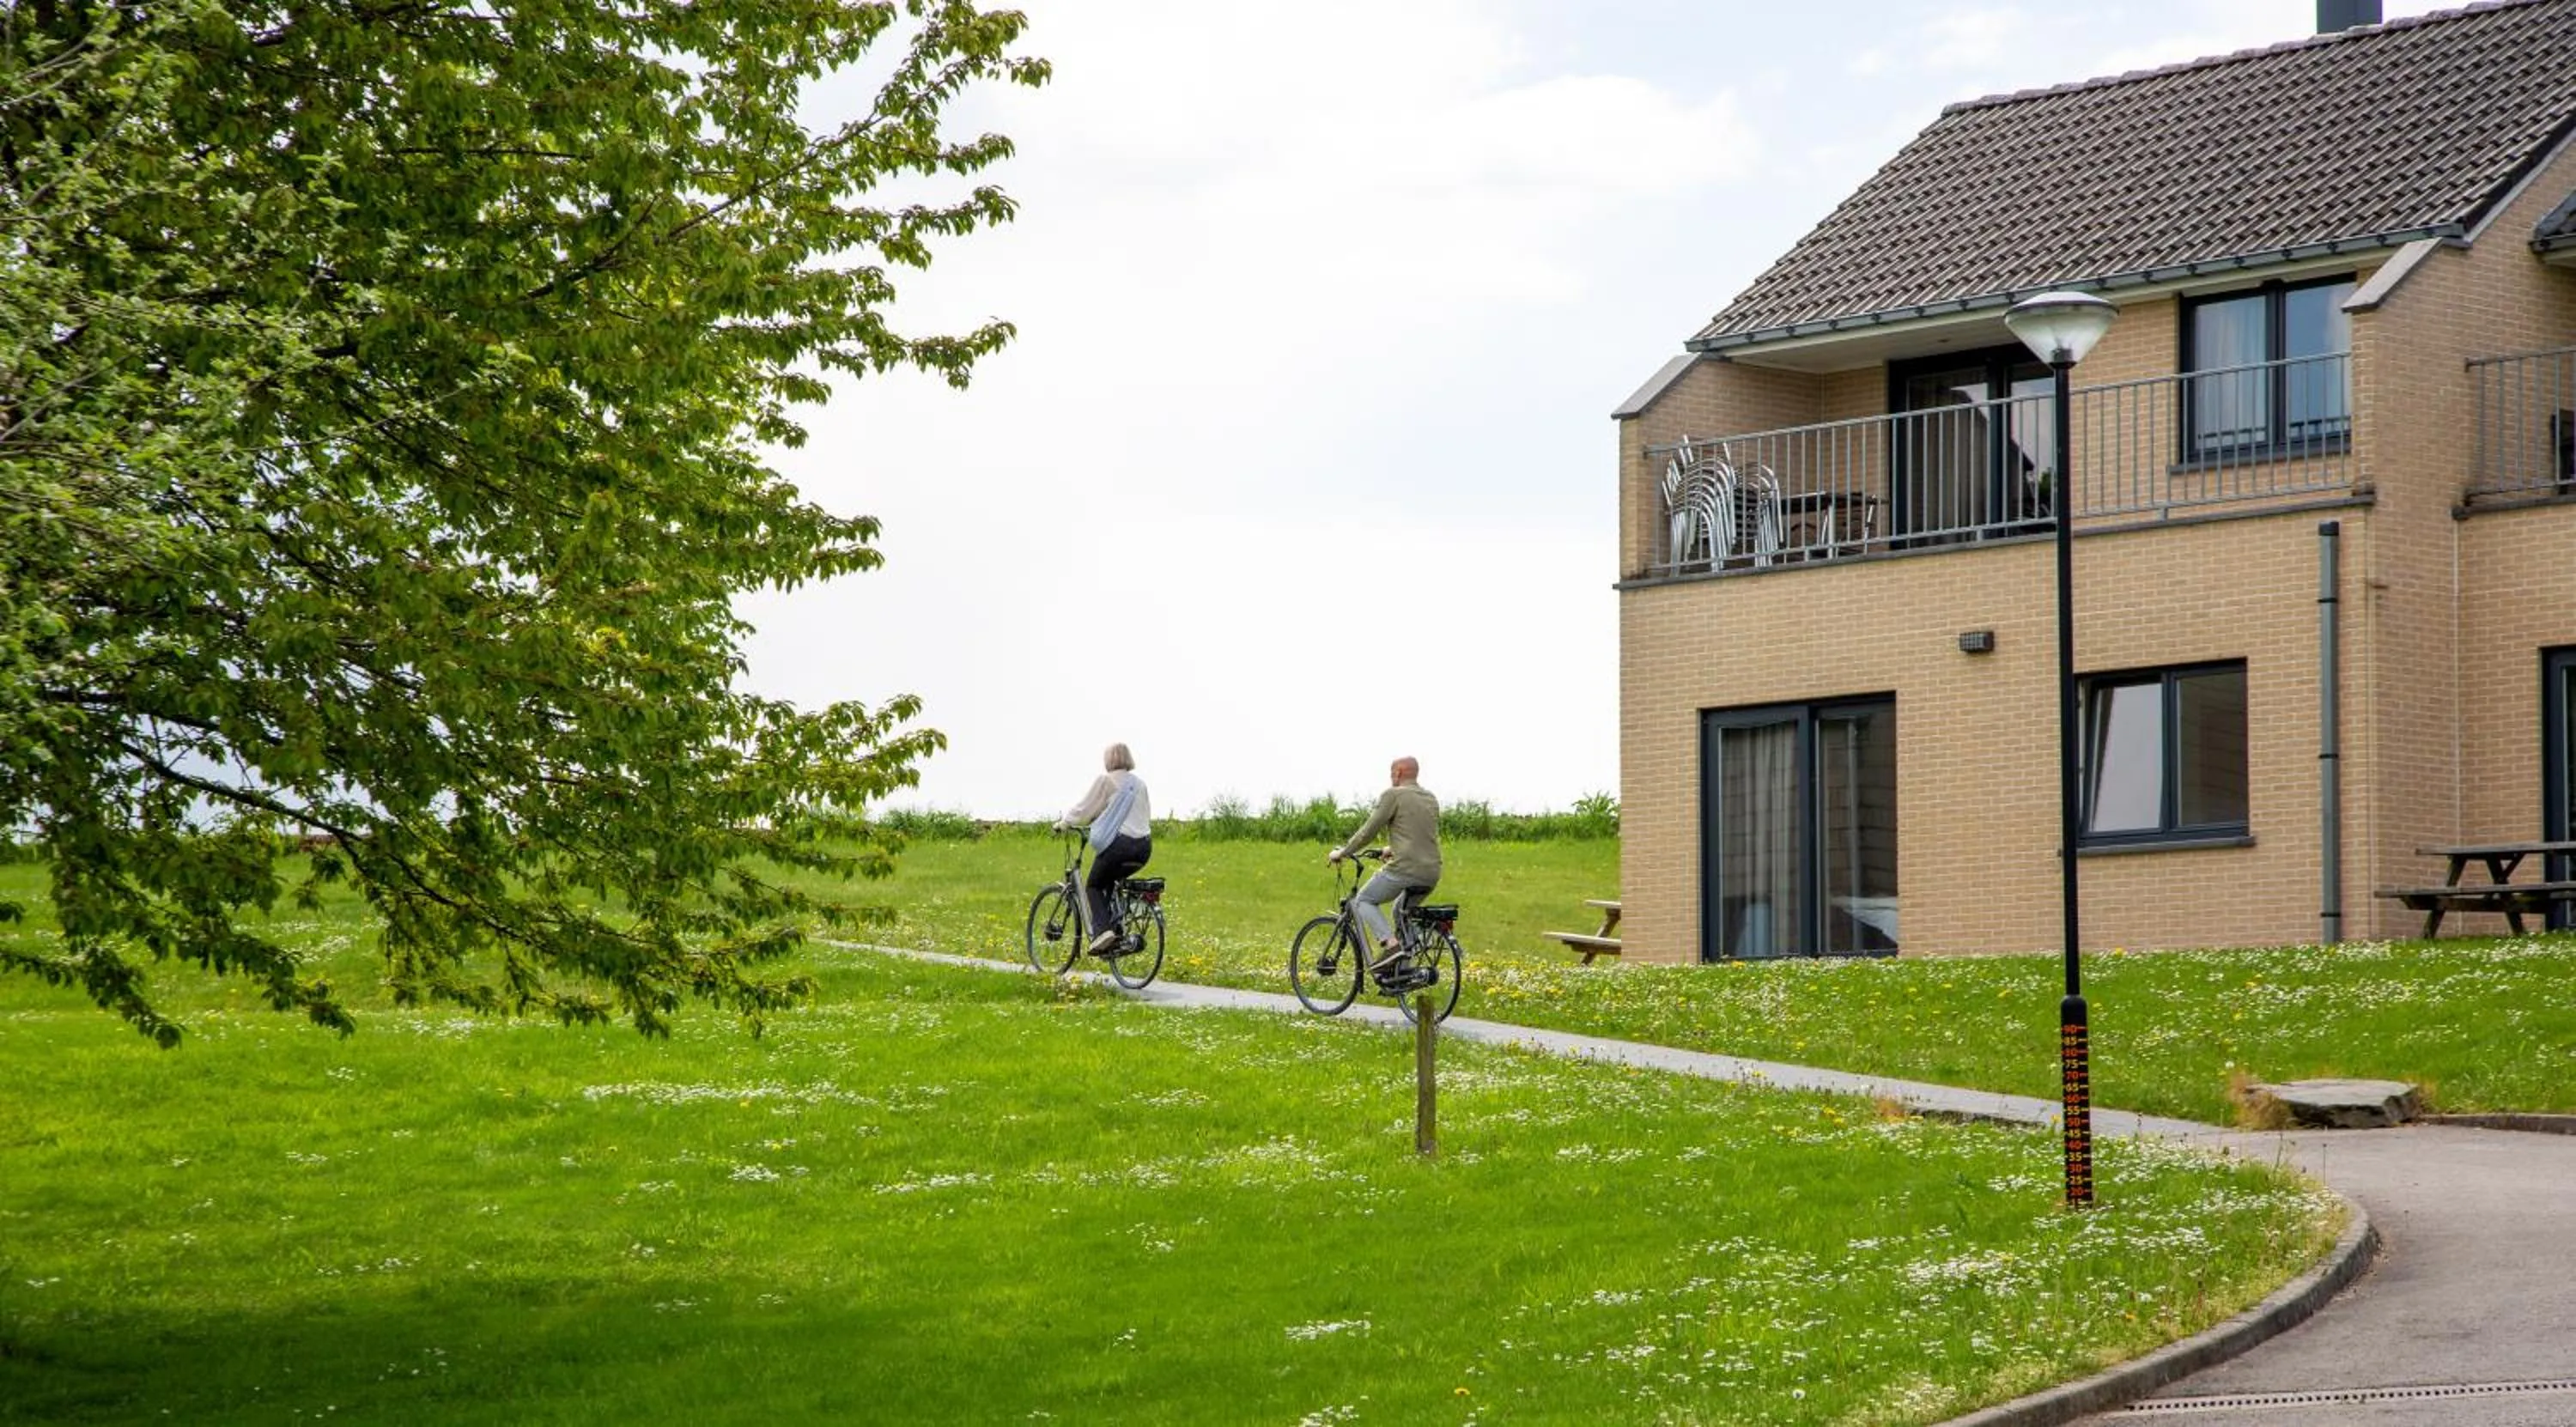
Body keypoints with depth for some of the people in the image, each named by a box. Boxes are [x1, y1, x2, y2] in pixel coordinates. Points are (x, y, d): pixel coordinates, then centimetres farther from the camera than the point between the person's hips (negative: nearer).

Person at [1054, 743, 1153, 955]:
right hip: (1144, 847, 6)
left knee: (1094, 886, 10)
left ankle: (1102, 930, -12)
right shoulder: (1139, 783, 16)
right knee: (1110, 881, 28)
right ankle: (1116, 927, 17)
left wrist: (1063, 823, 16)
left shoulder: (1106, 780, -2)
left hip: (1118, 843, -6)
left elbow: (1084, 809, 2)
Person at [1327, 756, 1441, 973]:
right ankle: (1402, 972, 21)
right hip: (1431, 874, 7)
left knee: (1363, 901, 13)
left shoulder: (1393, 795, -4)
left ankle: (1389, 942, -11)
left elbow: (1369, 831, -4)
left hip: (1404, 869, -7)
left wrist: (1341, 853, 8)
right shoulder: (1431, 799, 18)